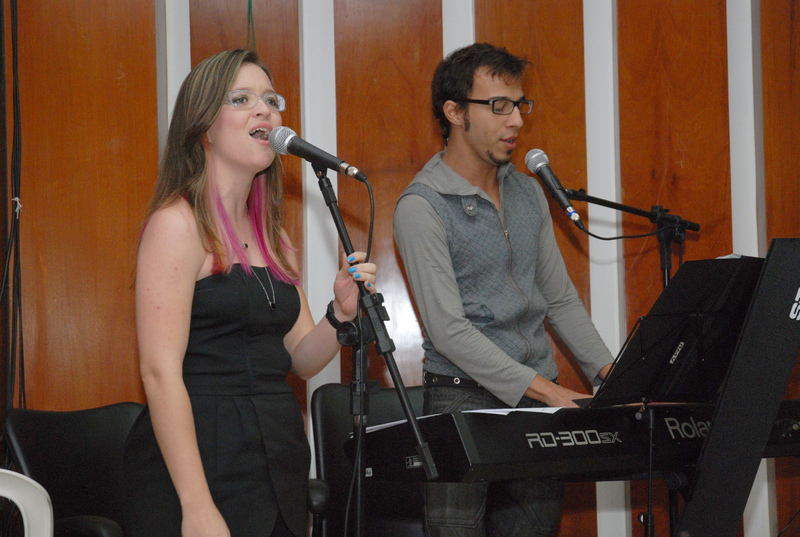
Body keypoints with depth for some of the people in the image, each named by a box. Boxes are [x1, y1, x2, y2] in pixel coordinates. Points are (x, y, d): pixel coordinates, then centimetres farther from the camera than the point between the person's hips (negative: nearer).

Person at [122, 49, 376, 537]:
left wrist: (342, 315, -4)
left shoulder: (274, 238, 15)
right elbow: (160, 372, -16)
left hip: (278, 462, 7)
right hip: (203, 461, -7)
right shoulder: (177, 223, -9)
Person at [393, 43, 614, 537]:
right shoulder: (422, 207, -9)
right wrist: (543, 390, -21)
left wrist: (608, 371, 5)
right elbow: (449, 329, -16)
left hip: (539, 402, 6)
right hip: (465, 398, -6)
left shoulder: (528, 193, 14)